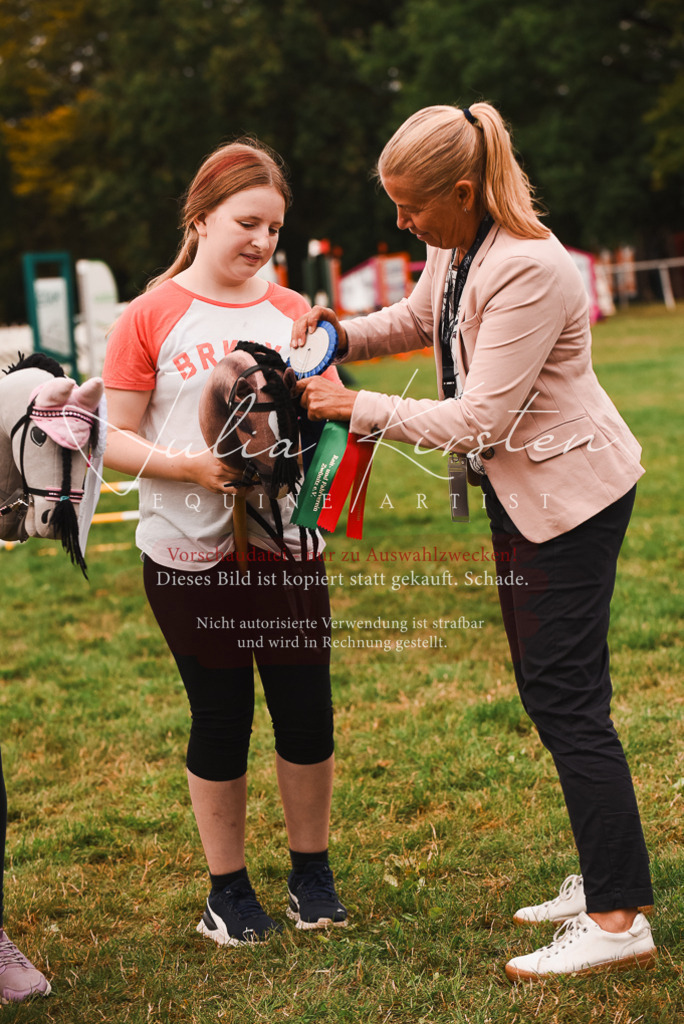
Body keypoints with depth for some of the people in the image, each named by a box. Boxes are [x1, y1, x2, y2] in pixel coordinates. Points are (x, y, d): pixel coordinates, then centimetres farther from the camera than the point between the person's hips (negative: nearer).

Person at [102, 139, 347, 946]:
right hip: (190, 555, -3)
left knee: (307, 717, 7)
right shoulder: (152, 317, -3)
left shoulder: (293, 314, 8)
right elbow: (114, 438, -5)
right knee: (220, 721, 8)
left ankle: (311, 873, 27)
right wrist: (190, 466, -20)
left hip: (287, 546, 3)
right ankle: (228, 891, 24)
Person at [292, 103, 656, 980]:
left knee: (565, 697, -9)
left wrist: (355, 408, -21)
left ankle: (619, 921, -3)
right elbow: (416, 319, 24)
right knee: (552, 691, 13)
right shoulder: (455, 251, 2)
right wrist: (341, 334, 5)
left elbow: (475, 419, -27)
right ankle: (603, 881, 24)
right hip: (520, 490, 10)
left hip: (569, 491, -10)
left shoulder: (529, 271, -27)